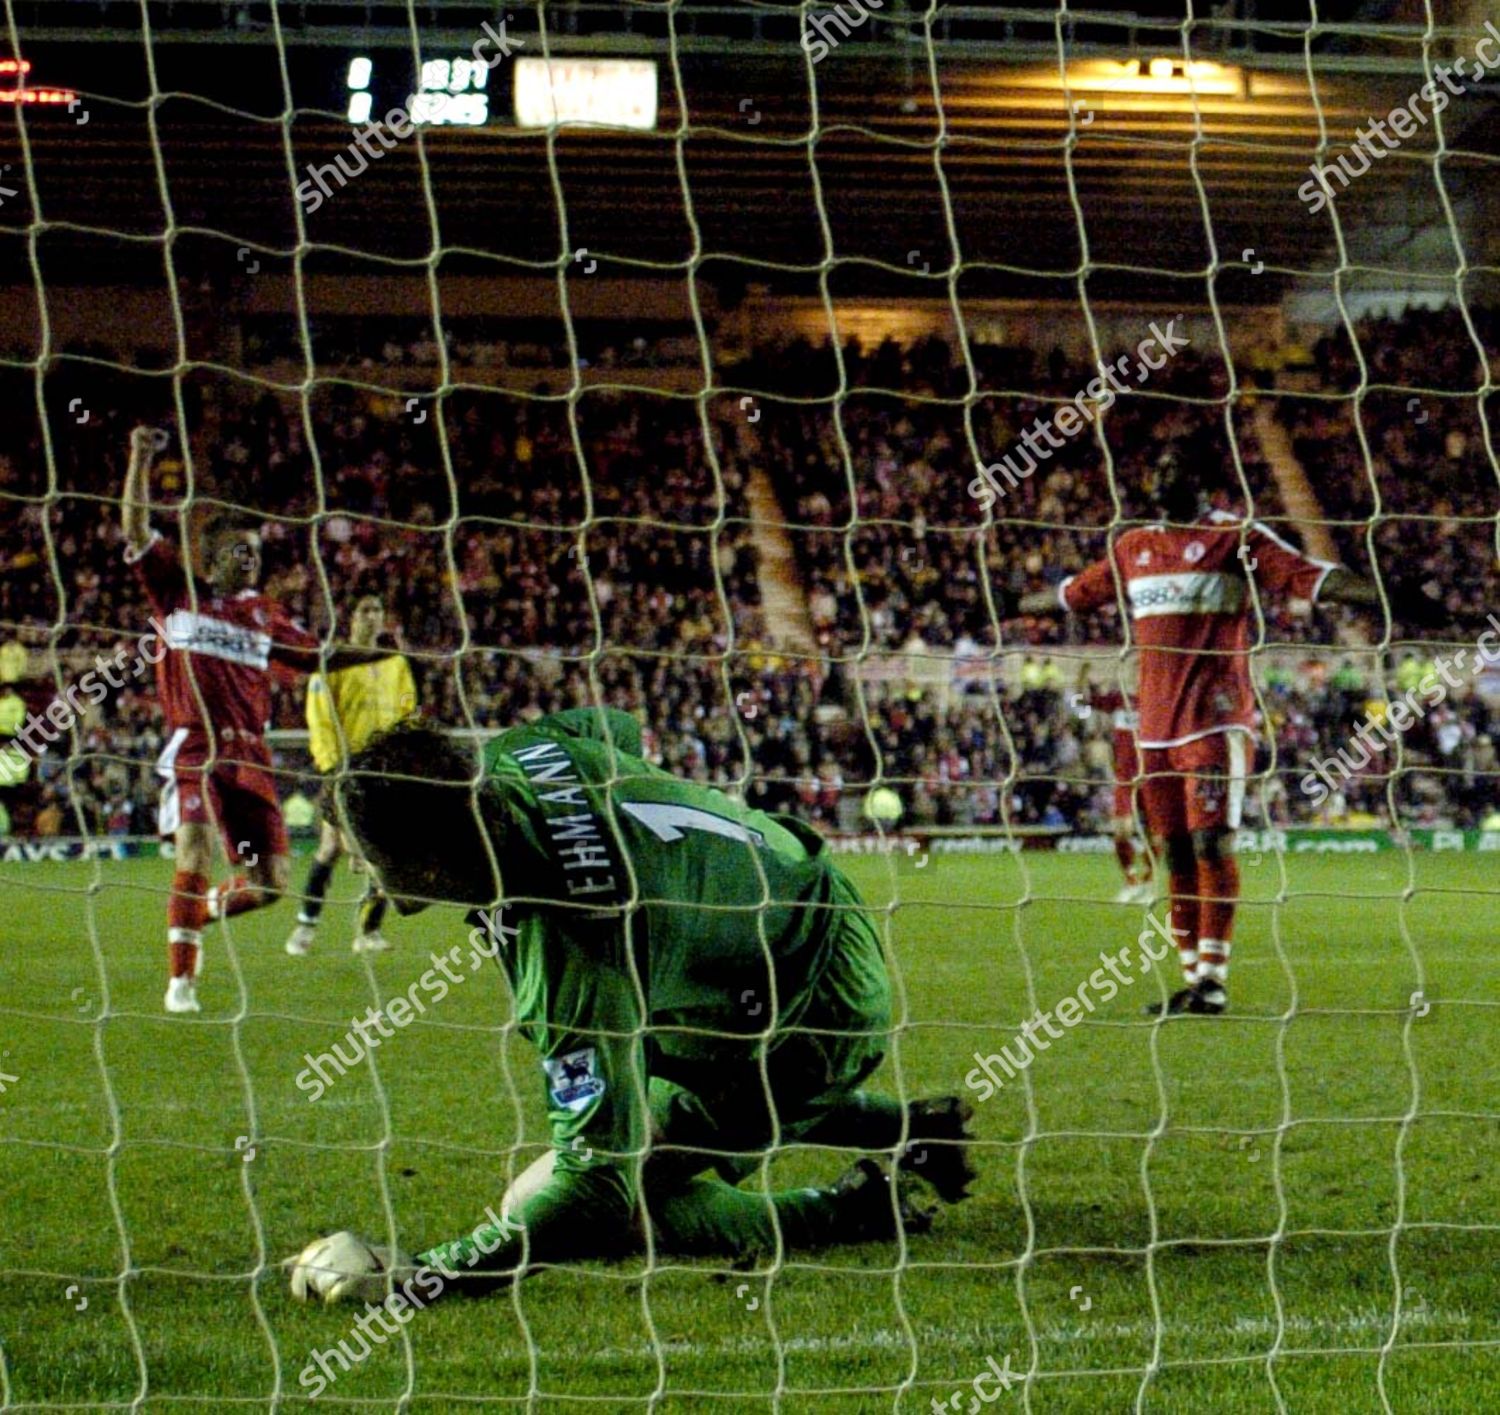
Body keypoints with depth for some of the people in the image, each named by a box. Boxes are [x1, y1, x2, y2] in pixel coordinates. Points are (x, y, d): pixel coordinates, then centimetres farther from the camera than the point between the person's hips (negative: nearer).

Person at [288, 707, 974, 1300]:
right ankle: (909, 1131, 39)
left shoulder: (573, 959, -41)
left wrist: (417, 1274, -41)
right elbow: (618, 726, 9)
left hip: (809, 1025, -9)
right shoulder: (519, 750, -17)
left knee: (537, 1205, -12)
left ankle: (849, 1211, 0)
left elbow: (596, 1192, -38)